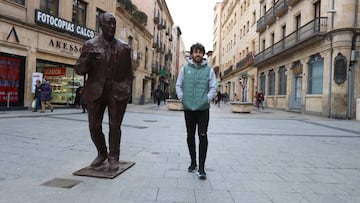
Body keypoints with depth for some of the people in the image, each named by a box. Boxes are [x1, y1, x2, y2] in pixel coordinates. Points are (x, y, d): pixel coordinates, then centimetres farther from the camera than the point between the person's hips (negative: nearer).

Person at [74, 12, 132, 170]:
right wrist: (87, 59, -15)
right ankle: (102, 153, 30)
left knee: (115, 126, 3)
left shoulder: (124, 47, 6)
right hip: (95, 91, 1)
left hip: (117, 92, -1)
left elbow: (128, 73, 11)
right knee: (94, 126, 6)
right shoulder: (90, 45, 5)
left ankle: (113, 157, 18)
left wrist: (127, 90, -2)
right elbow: (79, 70, 4)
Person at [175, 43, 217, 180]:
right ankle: (193, 162, 29)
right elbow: (178, 85, 8)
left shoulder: (209, 70, 3)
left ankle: (201, 168, -2)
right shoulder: (185, 69, 5)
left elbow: (213, 87, 3)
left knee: (202, 136, -8)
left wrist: (208, 98, -10)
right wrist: (182, 97, -4)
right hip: (188, 108, 2)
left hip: (203, 108, -2)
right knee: (190, 136, 12)